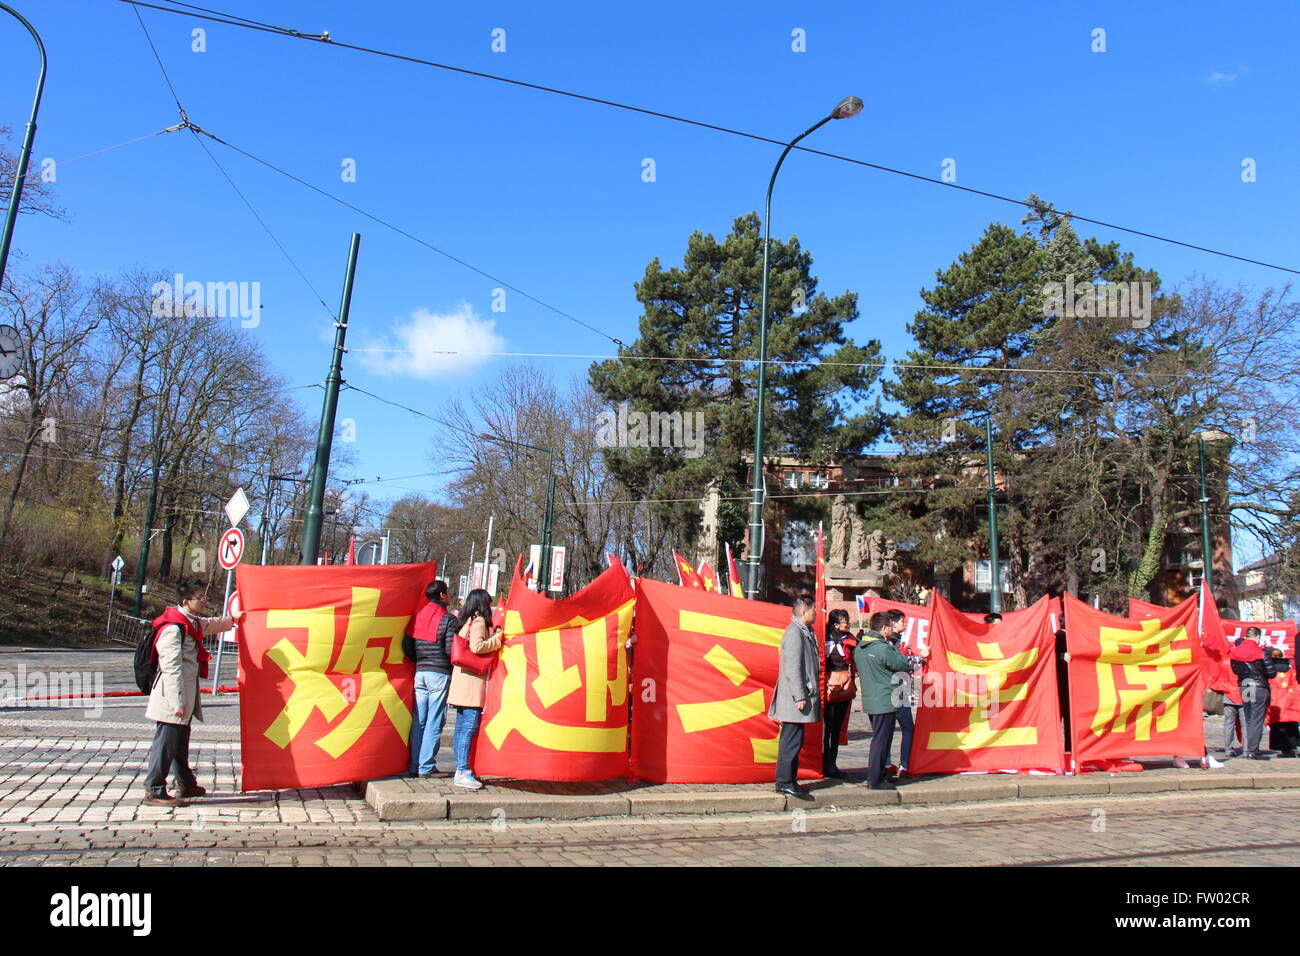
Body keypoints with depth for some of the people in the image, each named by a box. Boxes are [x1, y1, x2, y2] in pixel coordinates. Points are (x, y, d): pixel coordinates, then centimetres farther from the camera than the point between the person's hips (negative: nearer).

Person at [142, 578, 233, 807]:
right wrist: (177, 702, -24)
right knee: (166, 743, -4)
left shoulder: (193, 623, 11)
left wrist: (231, 620, 54)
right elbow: (171, 668, -23)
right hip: (172, 696, -10)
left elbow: (210, 625, 38)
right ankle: (154, 791, 5)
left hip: (185, 695, 10)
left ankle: (186, 784, 33)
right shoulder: (173, 629, -20)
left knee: (181, 741, 20)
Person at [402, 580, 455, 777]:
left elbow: (407, 645, 6)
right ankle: (426, 766, -1)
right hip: (440, 674, -6)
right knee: (434, 722, -2)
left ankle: (414, 765, 13)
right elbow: (451, 649, -15)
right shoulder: (449, 619, -8)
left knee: (418, 721, 10)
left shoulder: (418, 616, 9)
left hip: (420, 672, 6)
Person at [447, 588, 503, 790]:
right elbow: (477, 646, -21)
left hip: (463, 682, 10)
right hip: (473, 680, -10)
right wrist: (498, 638, -10)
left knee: (461, 726, 11)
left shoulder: (466, 621, 18)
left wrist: (493, 636, 15)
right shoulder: (478, 621, -9)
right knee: (470, 726, -10)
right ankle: (463, 772, -11)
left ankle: (460, 769, 16)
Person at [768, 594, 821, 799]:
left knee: (793, 740, 14)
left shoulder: (805, 632, 16)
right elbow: (792, 668, -20)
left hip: (799, 698, 10)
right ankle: (784, 782, -1)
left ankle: (789, 780, 20)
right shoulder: (794, 633, -15)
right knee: (792, 740, -6)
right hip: (794, 699, -10)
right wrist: (800, 697, -22)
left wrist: (806, 695, 23)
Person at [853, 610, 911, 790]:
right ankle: (876, 780, 3)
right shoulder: (883, 648, -19)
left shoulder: (860, 646, 9)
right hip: (885, 701, -9)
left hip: (869, 700, 9)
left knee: (878, 739, 19)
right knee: (881, 740, -1)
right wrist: (893, 647, 3)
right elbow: (903, 664, -10)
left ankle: (874, 777, 26)